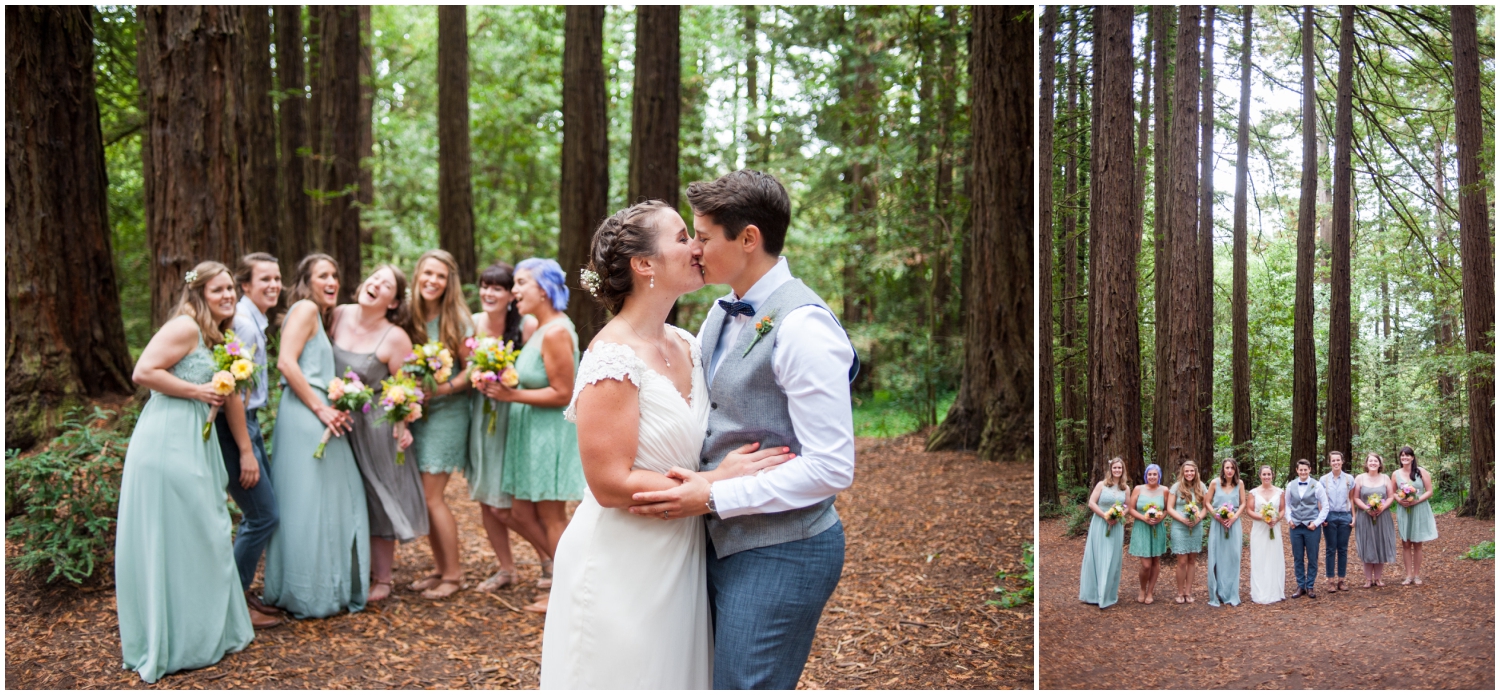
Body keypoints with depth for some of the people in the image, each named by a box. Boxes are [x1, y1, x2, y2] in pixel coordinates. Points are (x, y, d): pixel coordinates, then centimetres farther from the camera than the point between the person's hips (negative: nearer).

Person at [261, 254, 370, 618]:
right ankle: (306, 596, 6)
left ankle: (333, 588, 21)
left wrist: (335, 409, 6)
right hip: (303, 415, -9)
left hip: (323, 417, 9)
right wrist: (320, 408, -16)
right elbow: (286, 362, -17)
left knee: (335, 502, 12)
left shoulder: (321, 316, 23)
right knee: (307, 503, -3)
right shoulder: (305, 308, -6)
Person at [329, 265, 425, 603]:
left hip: (375, 426, -5)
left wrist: (403, 424, -28)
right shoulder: (339, 315, -2)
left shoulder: (395, 337, -16)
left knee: (377, 499, 7)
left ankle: (381, 579, 21)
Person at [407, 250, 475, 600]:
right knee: (423, 496, 7)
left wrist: (441, 389, -18)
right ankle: (439, 567, 21)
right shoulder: (408, 317, 3)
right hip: (414, 412, 5)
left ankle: (453, 574, 8)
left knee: (431, 497, -5)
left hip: (446, 412, -5)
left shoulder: (457, 320, -8)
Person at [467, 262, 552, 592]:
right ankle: (506, 569, 26)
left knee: (504, 506, -4)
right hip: (482, 417, 6)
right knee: (485, 500, 9)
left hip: (513, 419, -6)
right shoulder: (475, 323, 2)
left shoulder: (527, 326, -15)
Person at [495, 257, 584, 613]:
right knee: (522, 511, 14)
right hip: (532, 432, 10)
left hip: (552, 433, -10)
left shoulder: (555, 332, -19)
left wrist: (513, 395, -18)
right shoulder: (539, 328, 11)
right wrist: (506, 384, 2)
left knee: (551, 515, 2)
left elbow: (562, 393, -21)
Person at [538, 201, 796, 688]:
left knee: (678, 673, 19)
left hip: (680, 558, 8)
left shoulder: (686, 346, 5)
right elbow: (611, 484, -21)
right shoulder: (614, 359, -19)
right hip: (623, 569, -8)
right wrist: (716, 481, -19)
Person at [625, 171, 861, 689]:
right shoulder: (723, 313, 7)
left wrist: (715, 498, -19)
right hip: (721, 540, 8)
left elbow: (832, 468, -22)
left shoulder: (802, 325, -19)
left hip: (780, 553, -8)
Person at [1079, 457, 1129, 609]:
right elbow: (1091, 503, -8)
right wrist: (1105, 516, -17)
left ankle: (1108, 594, 15)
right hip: (1100, 525, -3)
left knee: (1112, 560, 5)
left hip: (1116, 526, 3)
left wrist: (1119, 517, -9)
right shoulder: (1101, 484, -4)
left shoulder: (1126, 488, 5)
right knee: (1096, 558, 1)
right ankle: (1094, 593, 8)